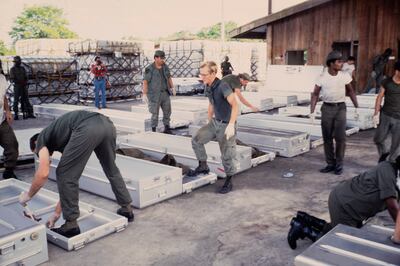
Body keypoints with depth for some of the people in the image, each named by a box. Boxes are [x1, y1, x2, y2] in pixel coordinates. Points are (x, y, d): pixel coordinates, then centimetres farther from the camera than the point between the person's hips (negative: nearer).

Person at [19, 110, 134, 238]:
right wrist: (57, 213, 47)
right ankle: (127, 209, 43)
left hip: (88, 129, -8)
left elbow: (43, 174, 6)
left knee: (65, 175, 10)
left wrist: (28, 195, 25)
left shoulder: (42, 139, 25)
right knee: (111, 170, 31)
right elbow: (71, 179, 41)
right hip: (107, 124, 8)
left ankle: (71, 224, 19)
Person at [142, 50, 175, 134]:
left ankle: (167, 129, 26)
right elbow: (145, 82, -14)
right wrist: (144, 95, -18)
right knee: (155, 114, 0)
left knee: (167, 111, 11)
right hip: (155, 95, -6)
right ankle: (153, 131, 13)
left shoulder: (165, 67, 3)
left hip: (165, 93, 6)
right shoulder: (150, 69, -15)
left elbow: (169, 77, 16)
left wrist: (172, 88, 11)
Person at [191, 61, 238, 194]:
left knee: (226, 155, 2)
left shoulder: (223, 86, -25)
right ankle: (203, 167, 15)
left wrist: (231, 125, -41)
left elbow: (234, 105, -34)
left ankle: (228, 182, 20)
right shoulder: (208, 86, 1)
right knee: (196, 140, -3)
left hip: (226, 125, -7)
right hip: (215, 122, 7)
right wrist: (209, 122, 21)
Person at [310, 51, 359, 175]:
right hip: (327, 108, 0)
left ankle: (339, 164, 8)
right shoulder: (322, 78, -6)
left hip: (340, 108, 0)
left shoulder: (345, 76, -3)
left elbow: (351, 91, 9)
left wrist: (357, 107, 5)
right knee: (327, 138, 5)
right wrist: (312, 112, -8)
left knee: (340, 137, -7)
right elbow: (315, 95, 0)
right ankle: (330, 164, 17)